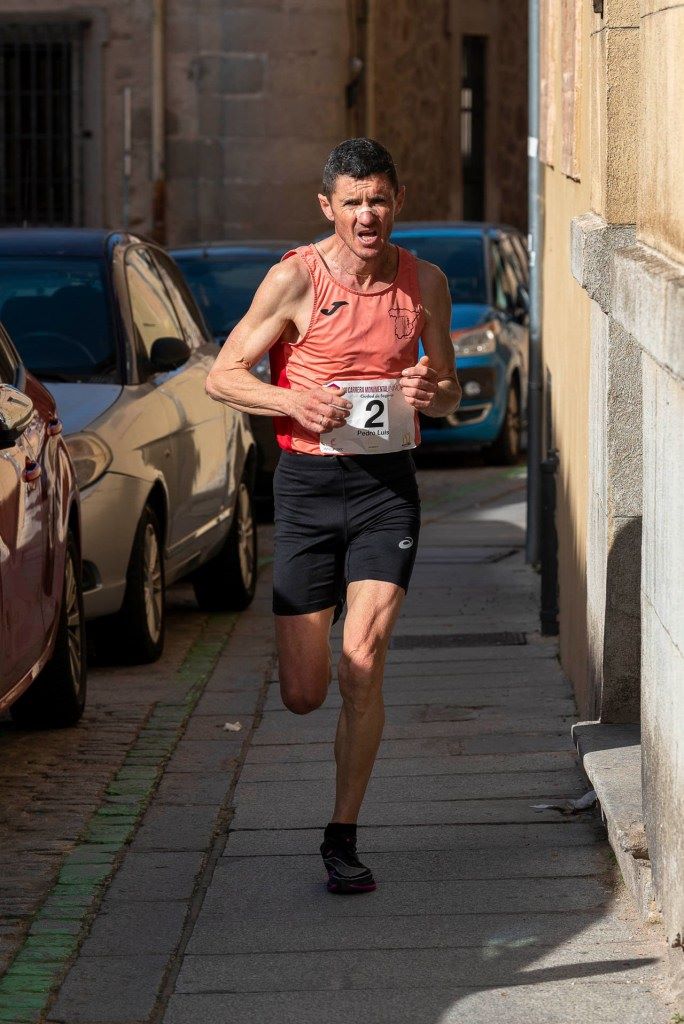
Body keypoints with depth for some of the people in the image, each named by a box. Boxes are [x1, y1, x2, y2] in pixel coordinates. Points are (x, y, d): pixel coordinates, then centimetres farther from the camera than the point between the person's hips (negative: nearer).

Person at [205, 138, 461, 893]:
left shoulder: (424, 283, 4)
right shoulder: (295, 279, -5)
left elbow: (449, 391, 15)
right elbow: (222, 376, -2)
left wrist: (431, 393, -10)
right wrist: (295, 400, -20)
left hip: (387, 486, 1)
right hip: (308, 486, -1)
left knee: (362, 664, -14)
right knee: (304, 695, 1)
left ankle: (343, 838, -1)